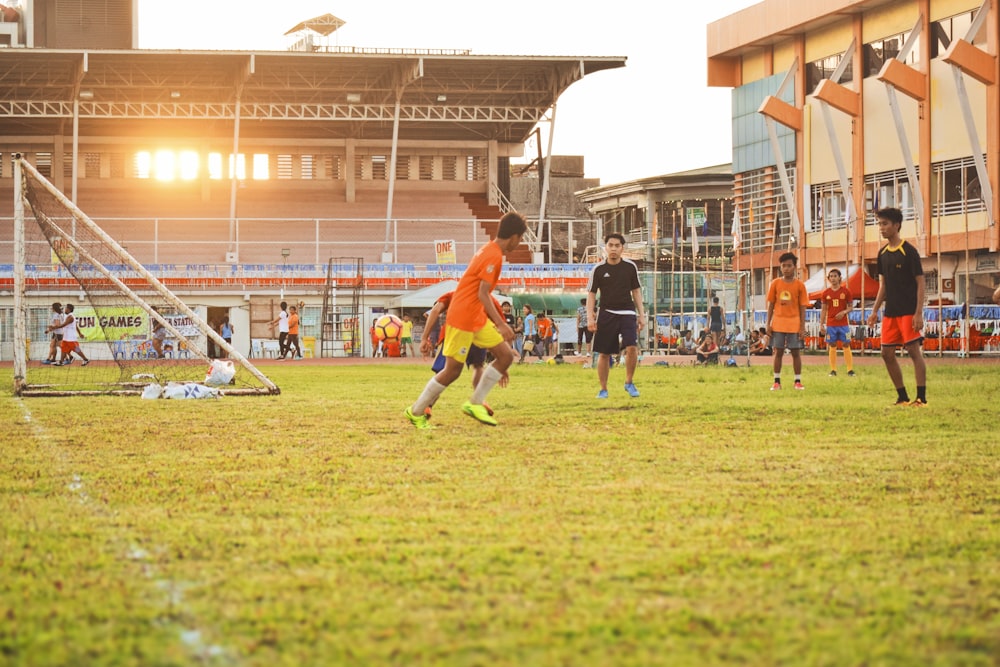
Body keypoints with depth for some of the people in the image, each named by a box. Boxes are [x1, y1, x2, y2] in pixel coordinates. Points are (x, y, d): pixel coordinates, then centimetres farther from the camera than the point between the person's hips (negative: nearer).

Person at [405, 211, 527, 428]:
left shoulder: (489, 251, 12)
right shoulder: (493, 256, -18)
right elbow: (482, 294, -25)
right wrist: (501, 324, -30)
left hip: (477, 318, 10)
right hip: (462, 319, -10)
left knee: (506, 356, 3)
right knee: (452, 370, -4)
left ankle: (475, 404, 7)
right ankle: (416, 412, 9)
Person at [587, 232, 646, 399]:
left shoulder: (630, 266, 3)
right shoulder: (598, 269, 0)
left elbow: (636, 291, 11)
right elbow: (591, 294, 5)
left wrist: (641, 315, 8)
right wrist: (590, 317, -5)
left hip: (627, 312, 0)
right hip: (606, 314, 0)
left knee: (632, 347, -18)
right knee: (603, 353, 2)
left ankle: (629, 383, 1)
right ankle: (603, 389, 15)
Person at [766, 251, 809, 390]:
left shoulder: (800, 285, 0)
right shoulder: (775, 283, 4)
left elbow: (803, 307, 0)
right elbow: (771, 305, 7)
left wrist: (802, 327, -5)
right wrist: (768, 324, 0)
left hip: (794, 324, -1)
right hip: (778, 323, 1)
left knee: (796, 352, 0)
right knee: (778, 352, 2)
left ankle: (798, 381, 6)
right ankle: (777, 381, 7)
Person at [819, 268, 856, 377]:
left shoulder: (846, 291, 1)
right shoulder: (826, 293, 4)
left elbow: (850, 306, 5)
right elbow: (824, 310, 7)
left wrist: (844, 312, -16)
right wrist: (821, 325, 2)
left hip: (843, 323, -1)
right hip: (830, 324, 1)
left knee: (846, 345, -2)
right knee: (832, 346, 2)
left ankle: (850, 370, 0)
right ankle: (833, 370, 6)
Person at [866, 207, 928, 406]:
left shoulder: (909, 251, -10)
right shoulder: (883, 253, 11)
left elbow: (921, 283, -11)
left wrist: (918, 313, -17)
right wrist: (875, 310, 14)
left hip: (908, 311, -8)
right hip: (890, 312, 8)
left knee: (914, 350, -9)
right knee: (887, 353, 5)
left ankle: (921, 398, -7)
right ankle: (903, 397, 14)